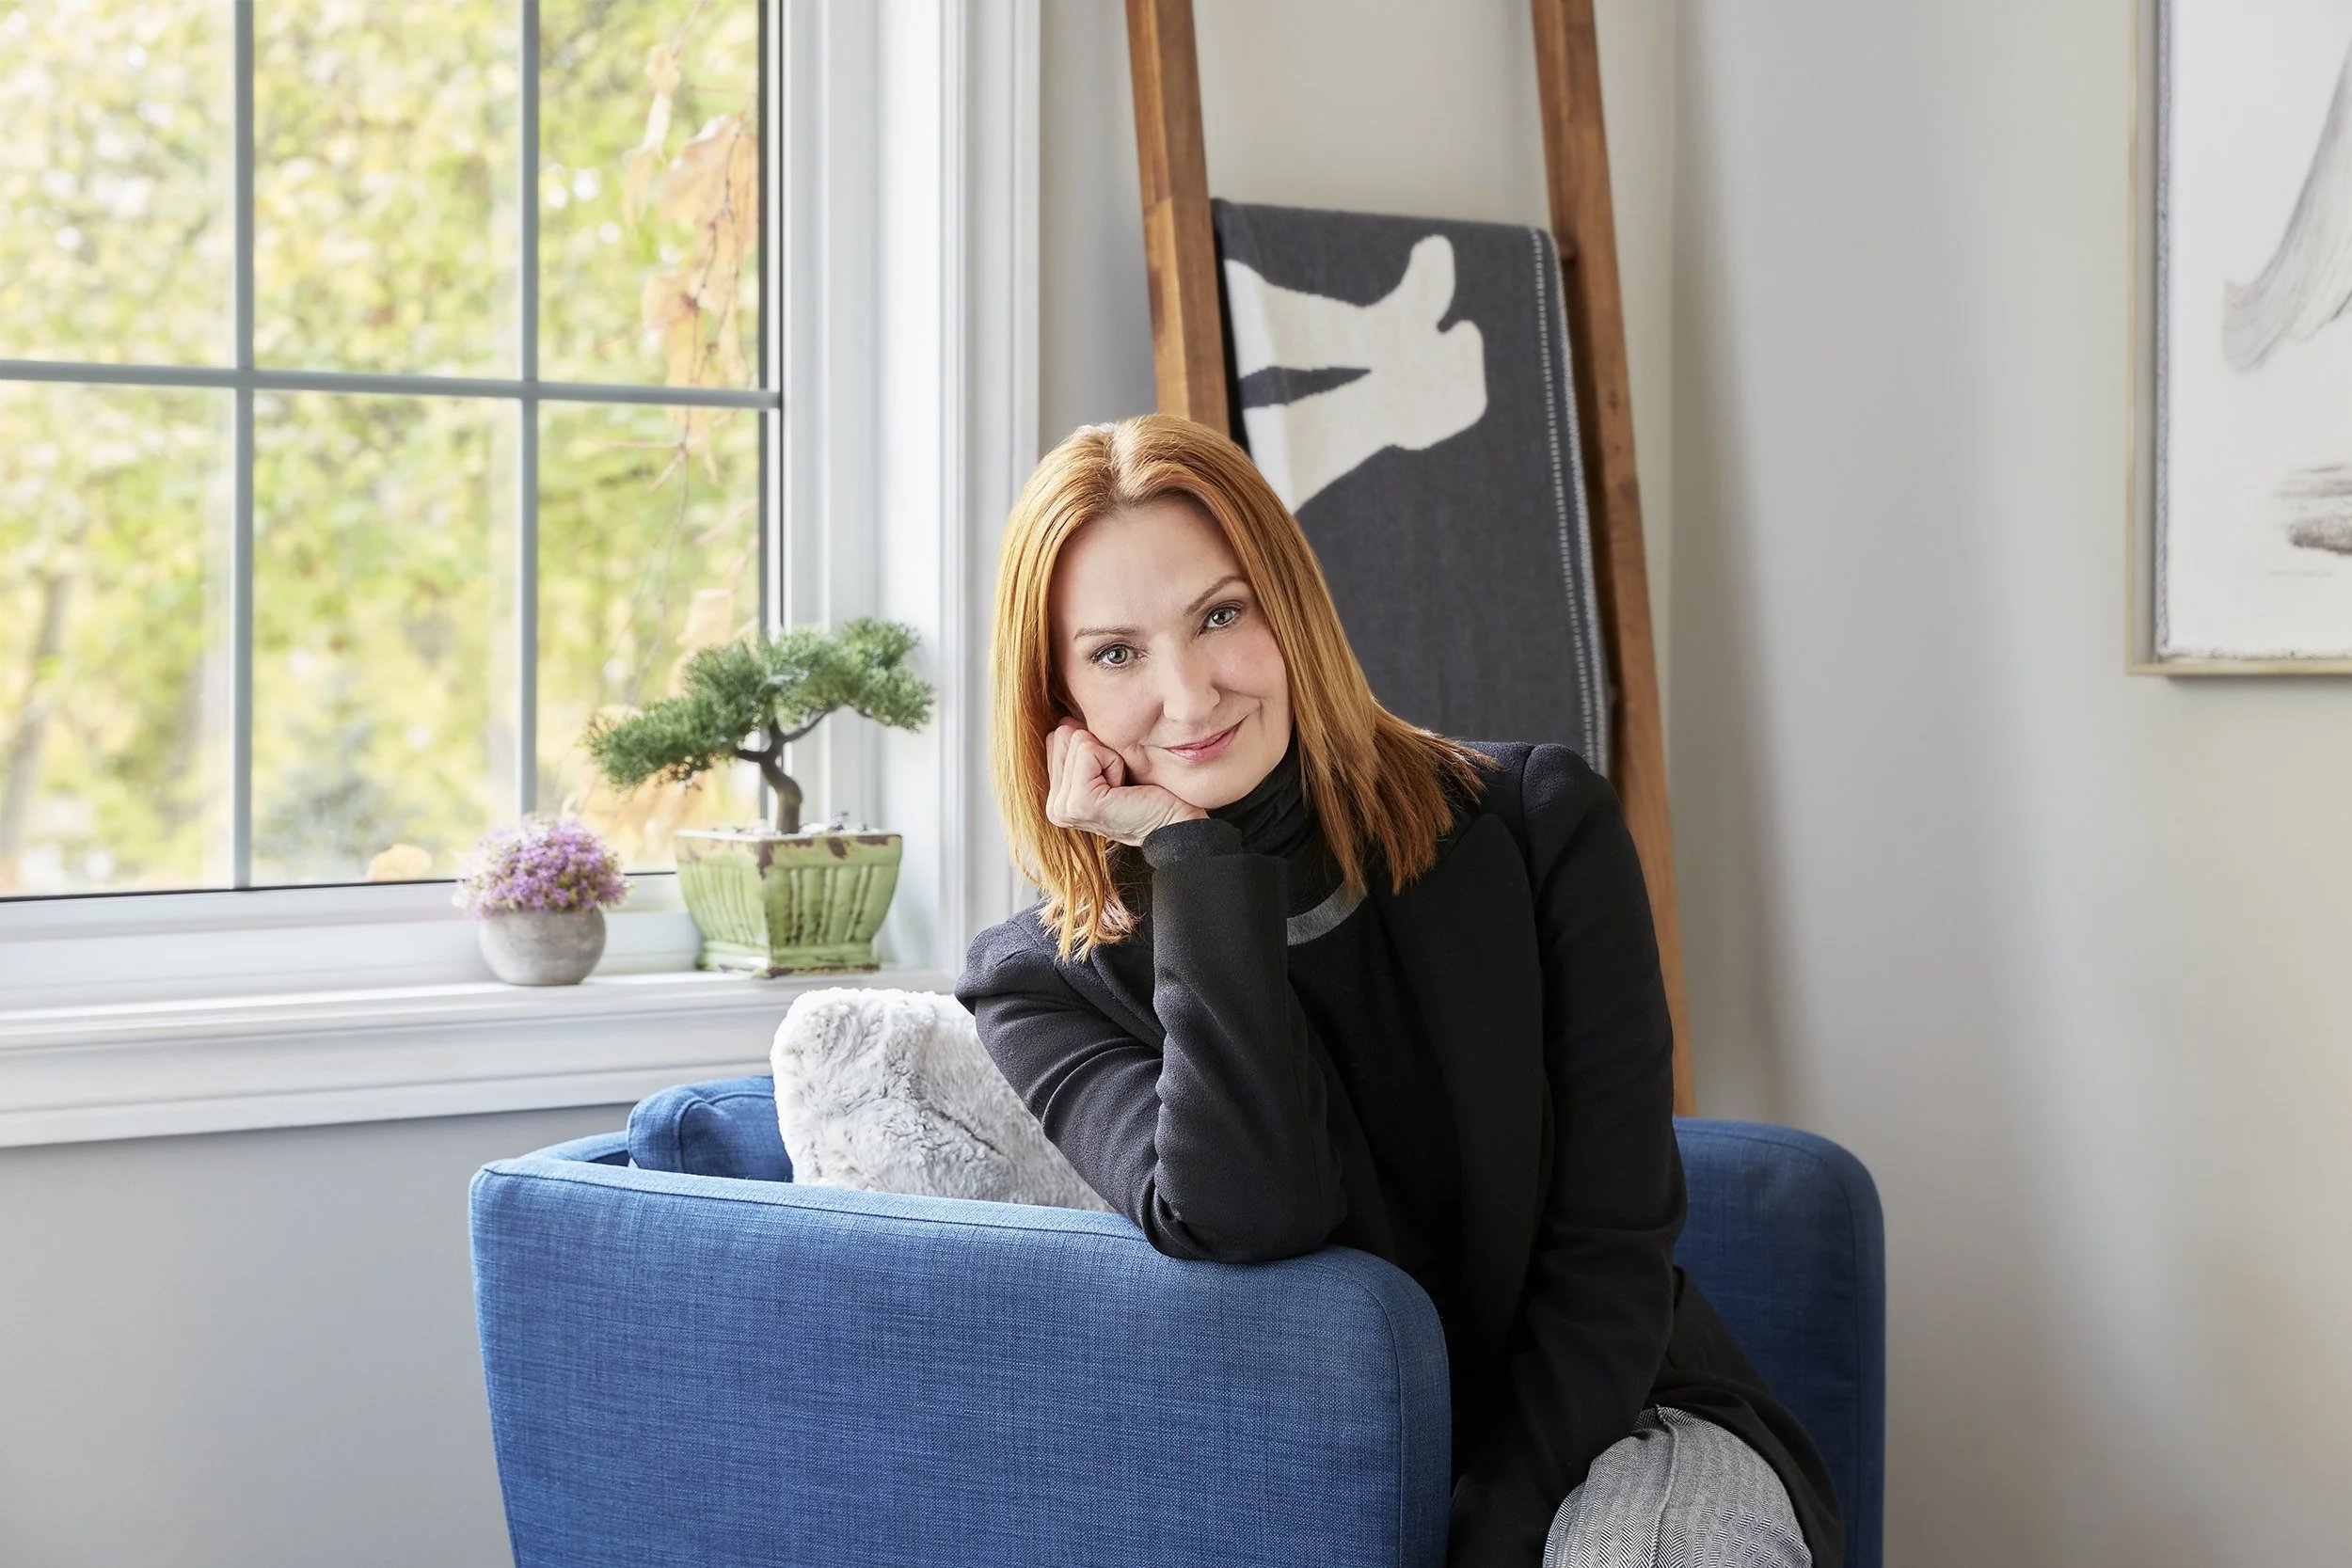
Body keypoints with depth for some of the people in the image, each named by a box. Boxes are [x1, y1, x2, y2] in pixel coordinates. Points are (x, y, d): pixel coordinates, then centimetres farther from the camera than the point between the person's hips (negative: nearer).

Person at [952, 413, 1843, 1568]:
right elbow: (1243, 1217, -24)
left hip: (1610, 1433, -2)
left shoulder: (1535, 827, -4)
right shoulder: (1040, 991, -4)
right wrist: (1192, 854, -17)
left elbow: (1612, 1253, -5)